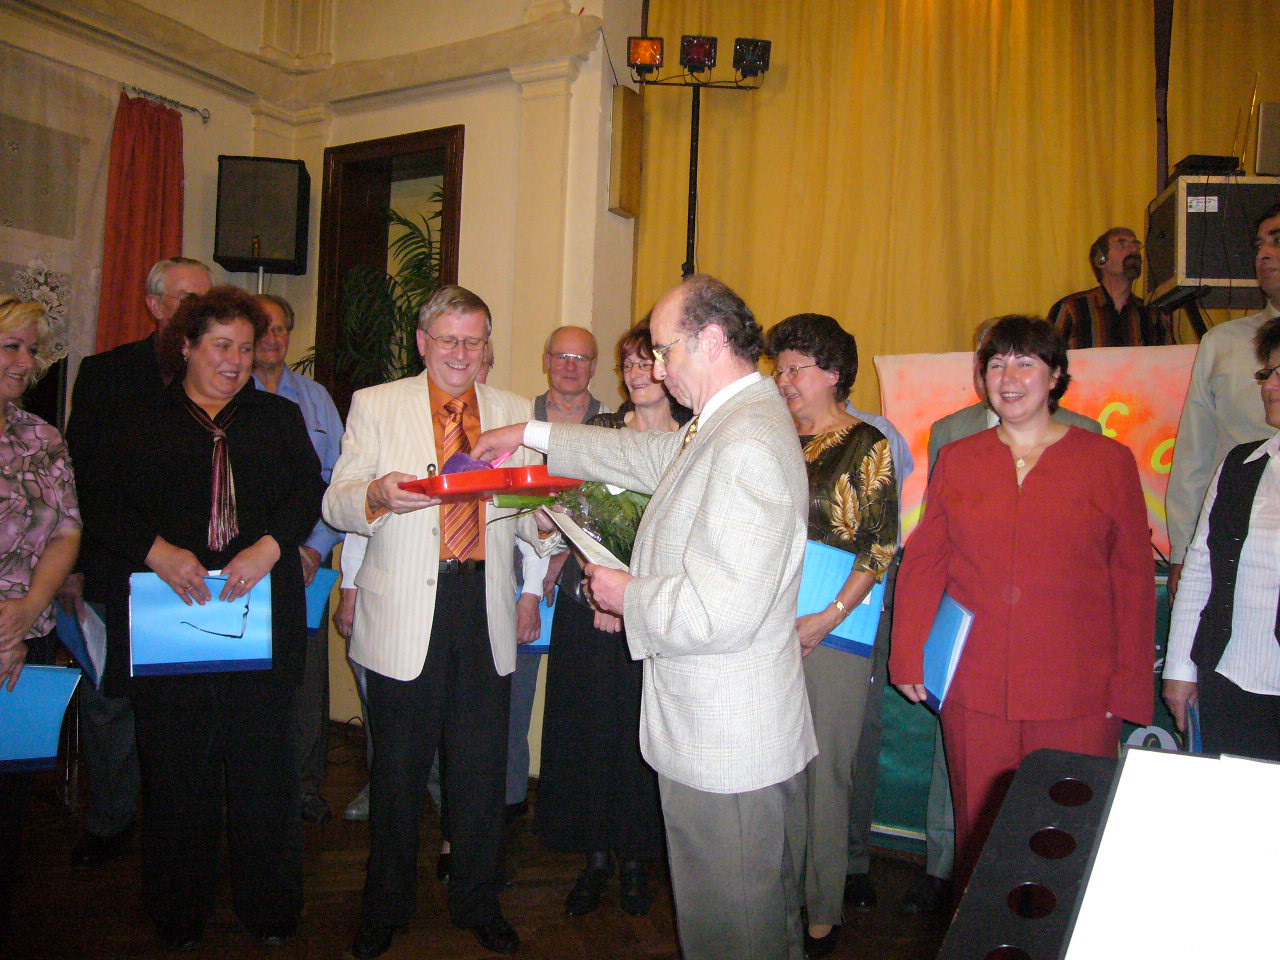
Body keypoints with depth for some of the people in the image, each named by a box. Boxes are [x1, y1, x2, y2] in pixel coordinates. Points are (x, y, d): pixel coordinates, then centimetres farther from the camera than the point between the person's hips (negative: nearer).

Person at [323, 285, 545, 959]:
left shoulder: (514, 411, 12)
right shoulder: (375, 405, 5)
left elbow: (525, 515, 11)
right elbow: (336, 505, 0)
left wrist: (541, 520, -13)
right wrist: (376, 495, -22)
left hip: (485, 613, 2)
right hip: (404, 617, -2)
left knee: (482, 771, 9)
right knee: (398, 772, 10)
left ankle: (477, 904, 30)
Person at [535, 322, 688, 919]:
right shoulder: (598, 432, 6)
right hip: (590, 608, 1)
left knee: (644, 729, 5)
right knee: (591, 726, 6)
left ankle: (635, 859, 24)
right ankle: (596, 857, 24)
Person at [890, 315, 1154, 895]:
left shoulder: (1108, 461, 2)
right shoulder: (956, 460, 8)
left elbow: (1134, 578, 3)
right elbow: (923, 563, 7)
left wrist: (1129, 685, 0)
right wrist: (909, 655, 0)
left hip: (1076, 694, -1)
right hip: (975, 690, 2)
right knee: (980, 828, 12)